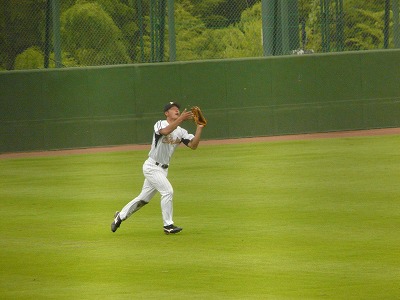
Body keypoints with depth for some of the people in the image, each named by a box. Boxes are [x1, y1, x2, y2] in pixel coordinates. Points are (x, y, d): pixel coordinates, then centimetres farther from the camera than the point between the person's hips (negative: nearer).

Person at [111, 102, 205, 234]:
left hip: (163, 169, 7)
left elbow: (193, 145, -7)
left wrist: (199, 128, -16)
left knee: (144, 198, 13)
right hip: (152, 167, -7)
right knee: (167, 191, -19)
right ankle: (168, 225, -13)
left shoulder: (181, 131, 5)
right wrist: (181, 119, -41)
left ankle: (120, 216, 27)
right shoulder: (160, 124, -11)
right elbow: (165, 131, -36)